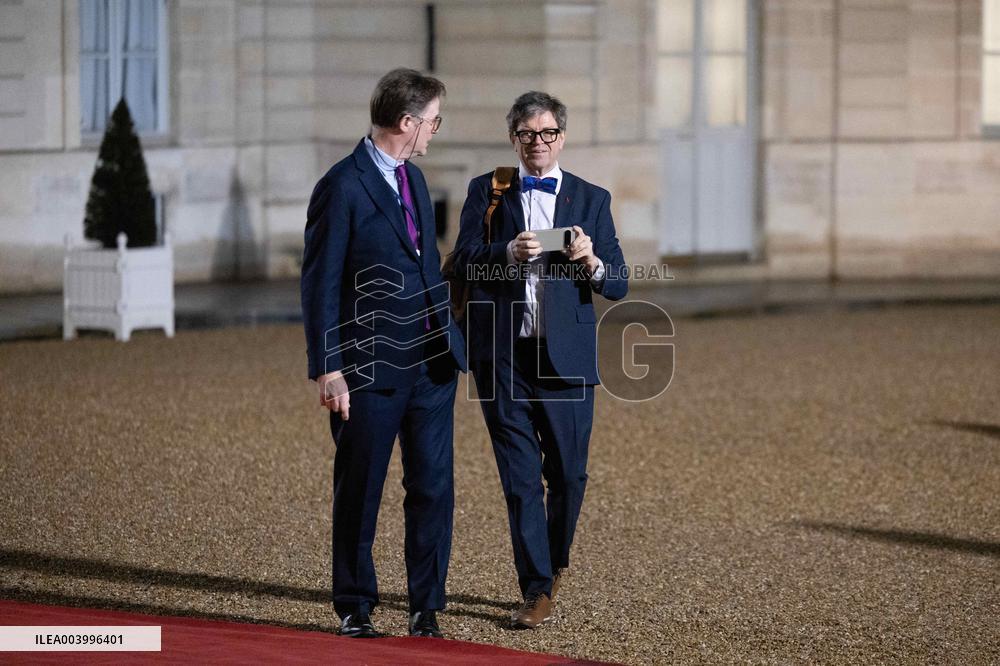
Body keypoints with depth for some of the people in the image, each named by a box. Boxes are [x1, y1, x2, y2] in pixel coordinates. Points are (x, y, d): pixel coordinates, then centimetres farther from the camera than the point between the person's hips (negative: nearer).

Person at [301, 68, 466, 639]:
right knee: (360, 493, 6)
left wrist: (448, 337, 17)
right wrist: (327, 370, -15)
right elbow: (320, 285, -11)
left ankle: (428, 608, 11)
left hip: (433, 362, 7)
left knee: (434, 489, 4)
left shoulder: (413, 178, 13)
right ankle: (356, 609, 17)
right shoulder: (343, 188, -12)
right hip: (370, 371, -6)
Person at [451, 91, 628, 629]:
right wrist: (507, 254, -23)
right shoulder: (486, 192, 8)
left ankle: (553, 564, 31)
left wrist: (591, 262, -18)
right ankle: (536, 590, 3)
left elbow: (618, 285, 3)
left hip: (566, 357, 1)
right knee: (520, 478, -1)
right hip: (502, 357, -1)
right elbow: (463, 260, -4)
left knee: (568, 474, 5)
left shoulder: (591, 200, 8)